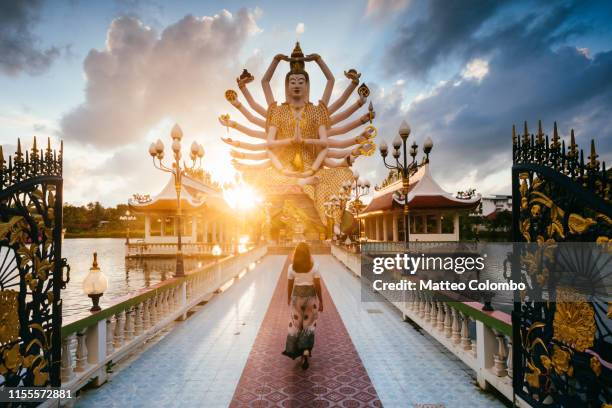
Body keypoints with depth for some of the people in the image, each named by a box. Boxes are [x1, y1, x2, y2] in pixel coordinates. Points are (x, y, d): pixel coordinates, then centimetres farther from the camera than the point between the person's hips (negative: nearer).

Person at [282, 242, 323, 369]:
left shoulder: (292, 267, -5)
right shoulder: (314, 266, -10)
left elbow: (290, 285, 1)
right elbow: (318, 285, -8)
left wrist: (289, 298, 15)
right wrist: (320, 301, 1)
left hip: (297, 296, 1)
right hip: (311, 296, -1)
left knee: (295, 324, 15)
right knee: (309, 325, 12)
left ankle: (294, 351, 22)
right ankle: (306, 351, 2)